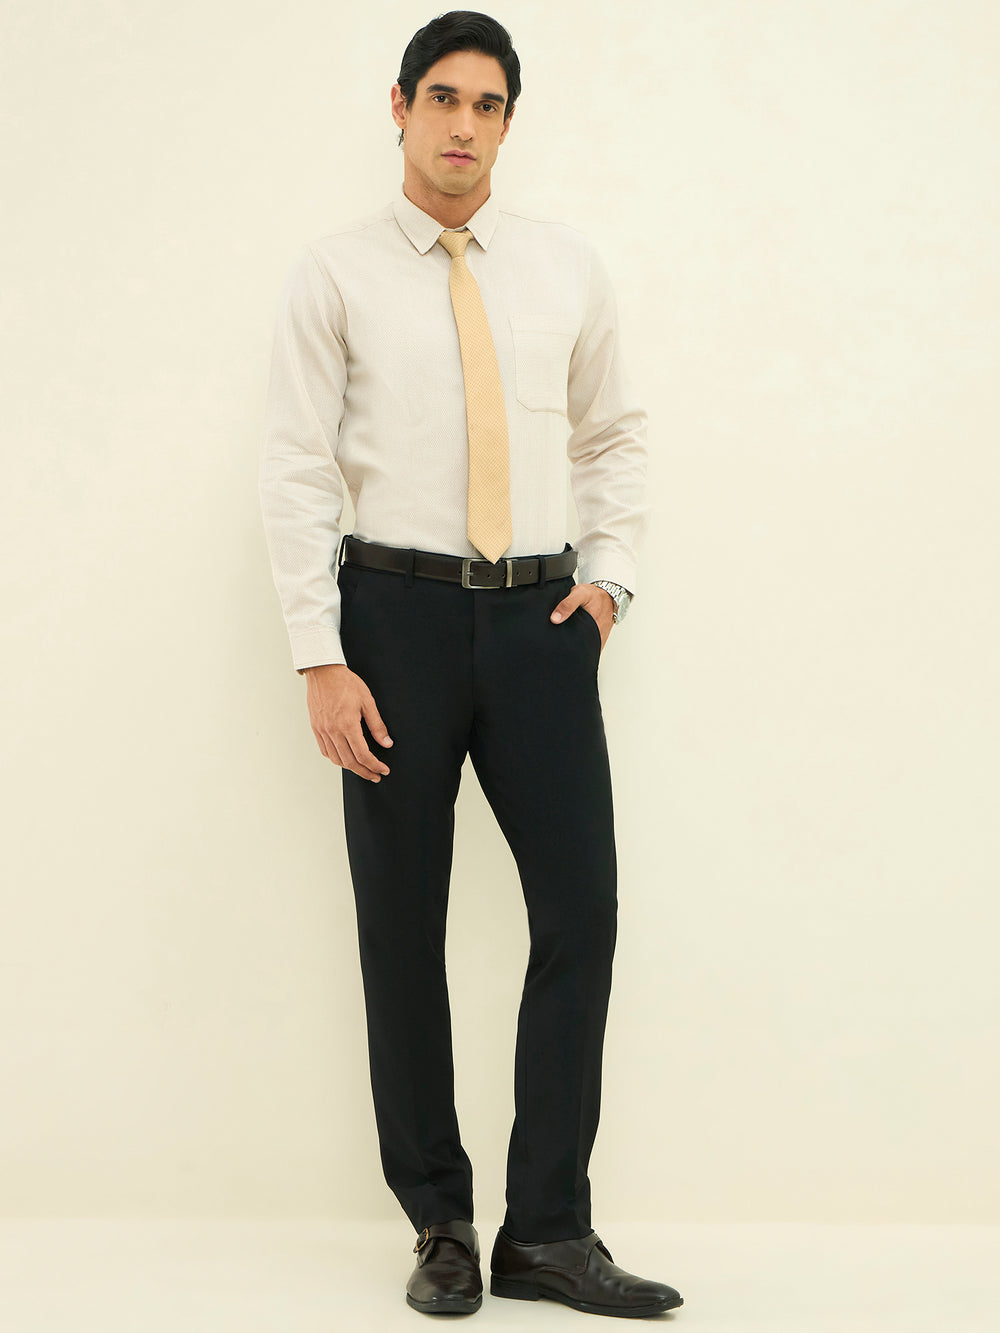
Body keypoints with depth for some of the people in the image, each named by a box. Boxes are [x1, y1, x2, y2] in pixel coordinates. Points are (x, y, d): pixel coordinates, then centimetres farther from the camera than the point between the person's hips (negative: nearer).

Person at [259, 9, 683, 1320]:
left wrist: (612, 573, 4)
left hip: (540, 618, 2)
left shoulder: (567, 266, 9)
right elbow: (295, 471, -3)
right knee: (402, 928, 3)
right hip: (396, 610, -2)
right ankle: (440, 1225, 17)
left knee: (582, 908, -4)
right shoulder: (336, 273, 0)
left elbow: (615, 435, 19)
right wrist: (322, 660, -9)